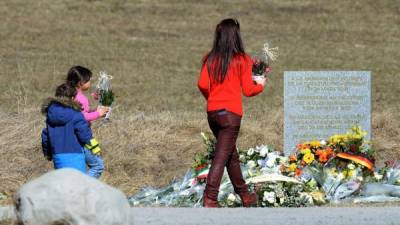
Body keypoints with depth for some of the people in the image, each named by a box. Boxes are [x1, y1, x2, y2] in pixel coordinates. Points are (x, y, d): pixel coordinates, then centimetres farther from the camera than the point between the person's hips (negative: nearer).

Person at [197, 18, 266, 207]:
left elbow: (202, 85, -4)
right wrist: (260, 85, 16)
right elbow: (248, 90, -5)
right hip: (231, 113, -5)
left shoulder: (210, 59, 2)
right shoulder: (242, 60, -7)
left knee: (232, 154, 19)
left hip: (212, 112, 5)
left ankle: (244, 195, 32)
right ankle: (210, 199, -16)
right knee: (222, 157, -6)